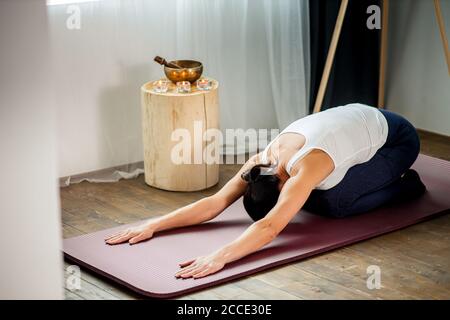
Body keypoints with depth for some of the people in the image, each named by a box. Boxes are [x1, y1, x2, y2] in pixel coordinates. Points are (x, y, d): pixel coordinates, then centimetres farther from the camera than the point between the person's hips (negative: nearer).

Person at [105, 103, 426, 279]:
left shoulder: (305, 168, -40)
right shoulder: (264, 162, -18)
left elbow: (270, 227, -50)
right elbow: (215, 203, -22)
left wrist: (219, 257, -61)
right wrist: (153, 225, -30)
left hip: (397, 137, -7)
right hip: (360, 122, 8)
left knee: (335, 204, -23)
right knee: (309, 197, -3)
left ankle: (403, 184, 4)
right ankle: (383, 176, 21)